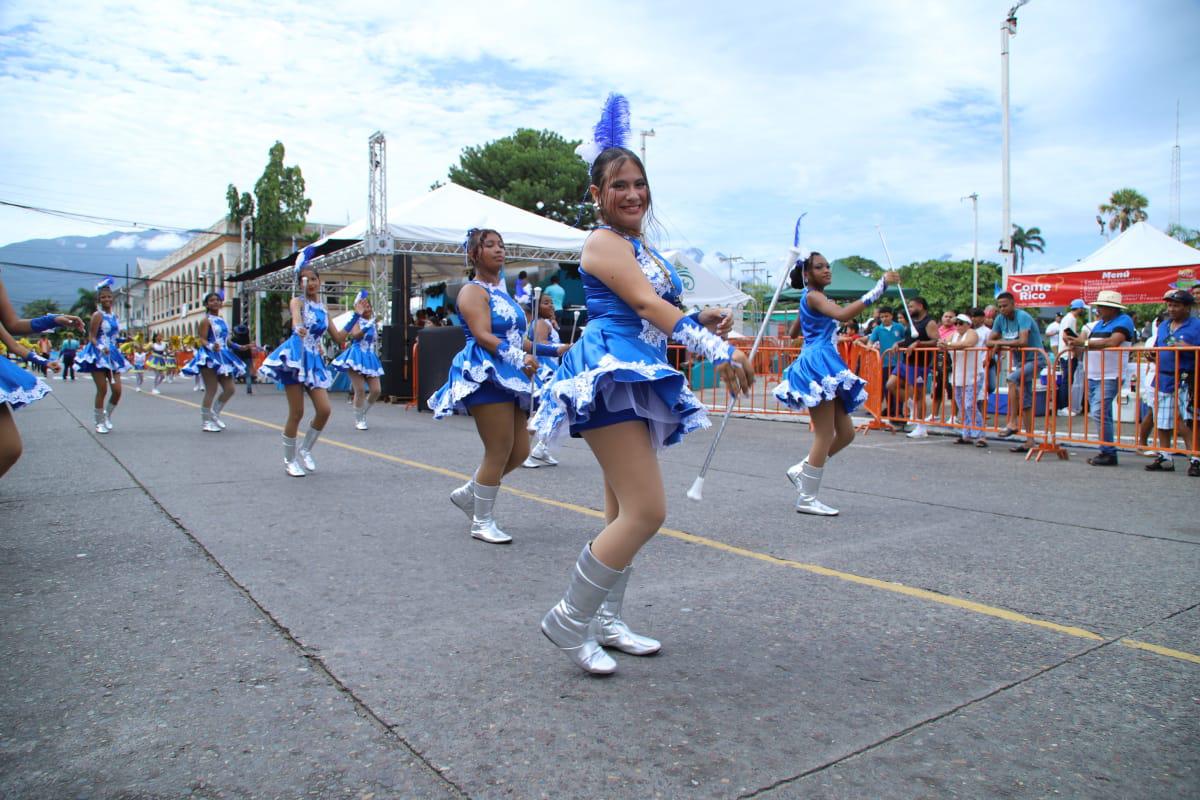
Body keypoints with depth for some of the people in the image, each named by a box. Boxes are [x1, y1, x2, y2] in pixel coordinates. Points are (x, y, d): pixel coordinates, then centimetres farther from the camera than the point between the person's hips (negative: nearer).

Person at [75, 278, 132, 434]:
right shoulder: (98, 315, -8)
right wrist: (101, 348, -27)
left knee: (117, 390, 0)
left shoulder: (114, 316, 12)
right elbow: (92, 337, -12)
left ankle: (107, 417, 21)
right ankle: (100, 422, 8)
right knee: (102, 390, -4)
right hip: (98, 355, -6)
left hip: (112, 354, 6)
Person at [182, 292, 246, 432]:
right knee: (211, 390, -5)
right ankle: (206, 422, 6)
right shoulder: (206, 320, -7)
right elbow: (201, 340, -14)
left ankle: (214, 414, 24)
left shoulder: (222, 320, 14)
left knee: (229, 389, 6)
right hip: (210, 357, -7)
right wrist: (211, 346, -33)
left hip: (223, 357, 8)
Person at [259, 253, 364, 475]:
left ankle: (305, 450, 19)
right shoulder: (298, 301, -2)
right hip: (295, 356, -5)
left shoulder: (323, 309, 14)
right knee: (296, 413, -3)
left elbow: (339, 338, 15)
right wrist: (298, 328, -51)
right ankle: (289, 460, 14)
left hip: (314, 360, 5)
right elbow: (296, 315, -28)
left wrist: (355, 315, 12)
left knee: (324, 410, -5)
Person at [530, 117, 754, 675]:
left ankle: (605, 621, 24)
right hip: (610, 375, -10)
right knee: (647, 511, -15)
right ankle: (569, 620, -2)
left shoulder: (640, 247, 22)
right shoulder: (605, 242, -6)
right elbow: (645, 304, -17)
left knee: (624, 513, 13)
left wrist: (702, 321, 1)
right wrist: (715, 349, -24)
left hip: (640, 378, 10)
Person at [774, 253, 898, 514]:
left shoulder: (815, 299, 21)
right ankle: (807, 499, -1)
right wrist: (880, 286, -29)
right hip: (818, 365, -10)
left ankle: (801, 470, 18)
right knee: (825, 436, -8)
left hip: (825, 368, 10)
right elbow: (843, 314, -28)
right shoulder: (813, 296, -9)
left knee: (846, 433, 9)